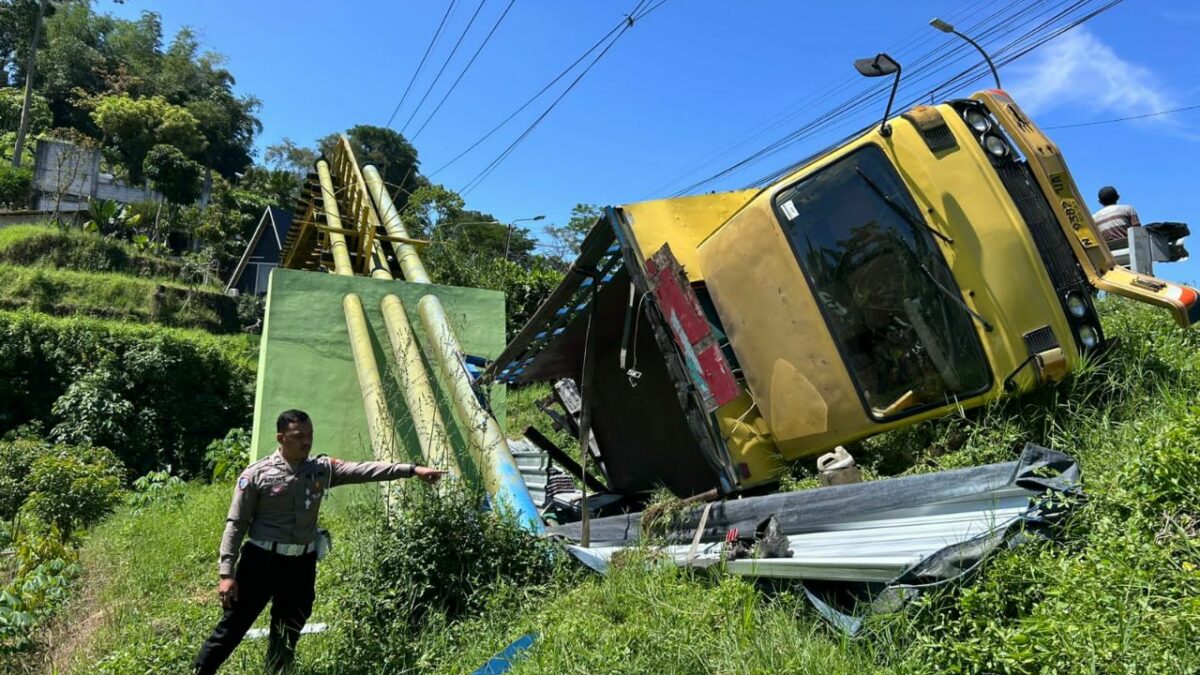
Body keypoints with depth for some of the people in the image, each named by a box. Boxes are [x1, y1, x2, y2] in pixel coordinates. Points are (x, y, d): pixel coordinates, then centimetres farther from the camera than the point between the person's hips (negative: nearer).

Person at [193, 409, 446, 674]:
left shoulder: (322, 469, 0)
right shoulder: (257, 474, -10)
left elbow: (364, 470, -7)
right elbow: (236, 524, -7)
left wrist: (412, 470, -15)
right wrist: (226, 573, -11)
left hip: (302, 563, 4)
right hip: (262, 560, -4)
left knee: (289, 633, 17)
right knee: (233, 626, 4)